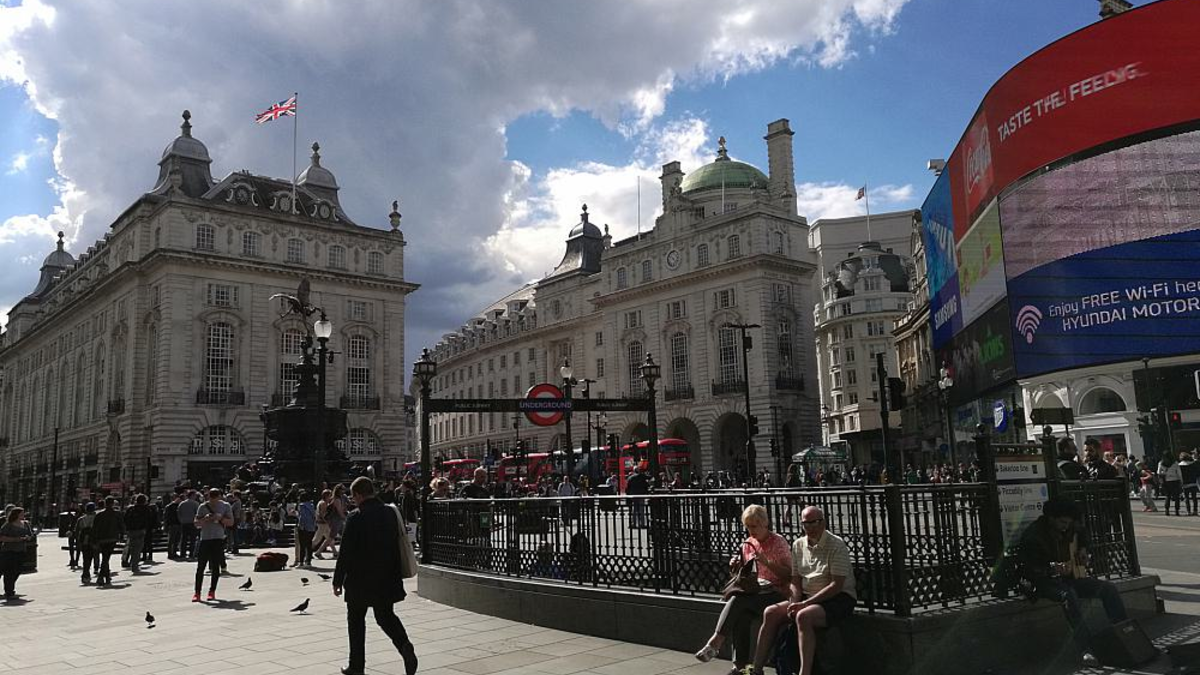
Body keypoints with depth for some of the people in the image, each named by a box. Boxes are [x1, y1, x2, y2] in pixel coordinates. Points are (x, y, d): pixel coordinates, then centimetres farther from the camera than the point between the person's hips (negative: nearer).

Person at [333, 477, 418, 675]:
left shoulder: (355, 519, -15)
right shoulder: (390, 514, 2)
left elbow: (346, 553, -14)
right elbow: (396, 545, 8)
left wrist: (338, 580, -3)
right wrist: (395, 573, 17)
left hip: (360, 579, -5)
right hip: (387, 578, 5)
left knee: (356, 620, 12)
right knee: (386, 616, 15)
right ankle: (405, 646, -9)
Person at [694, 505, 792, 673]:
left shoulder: (779, 542, -2)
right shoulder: (747, 544, 14)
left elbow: (789, 575, -7)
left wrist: (766, 562, -20)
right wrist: (737, 567, 0)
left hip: (776, 593, -5)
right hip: (753, 593, 5)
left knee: (738, 598, -32)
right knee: (741, 616, -30)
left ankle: (716, 642, -31)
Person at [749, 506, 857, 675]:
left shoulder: (836, 545, -12)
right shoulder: (798, 545, 9)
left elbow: (837, 585, -18)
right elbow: (795, 581, 13)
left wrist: (805, 603, -21)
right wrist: (794, 603, -8)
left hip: (838, 599, -7)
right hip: (807, 598, 7)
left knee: (803, 616, -35)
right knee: (770, 612, -11)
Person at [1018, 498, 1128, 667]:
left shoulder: (1067, 529, 5)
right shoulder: (1033, 535, -20)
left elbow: (1081, 536, 32)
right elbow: (1029, 570, -22)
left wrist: (1083, 550, 12)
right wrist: (1056, 570, -33)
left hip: (1071, 577, 8)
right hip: (1046, 582, -8)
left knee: (1109, 589, -7)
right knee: (1069, 595, -39)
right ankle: (1086, 651, -38)